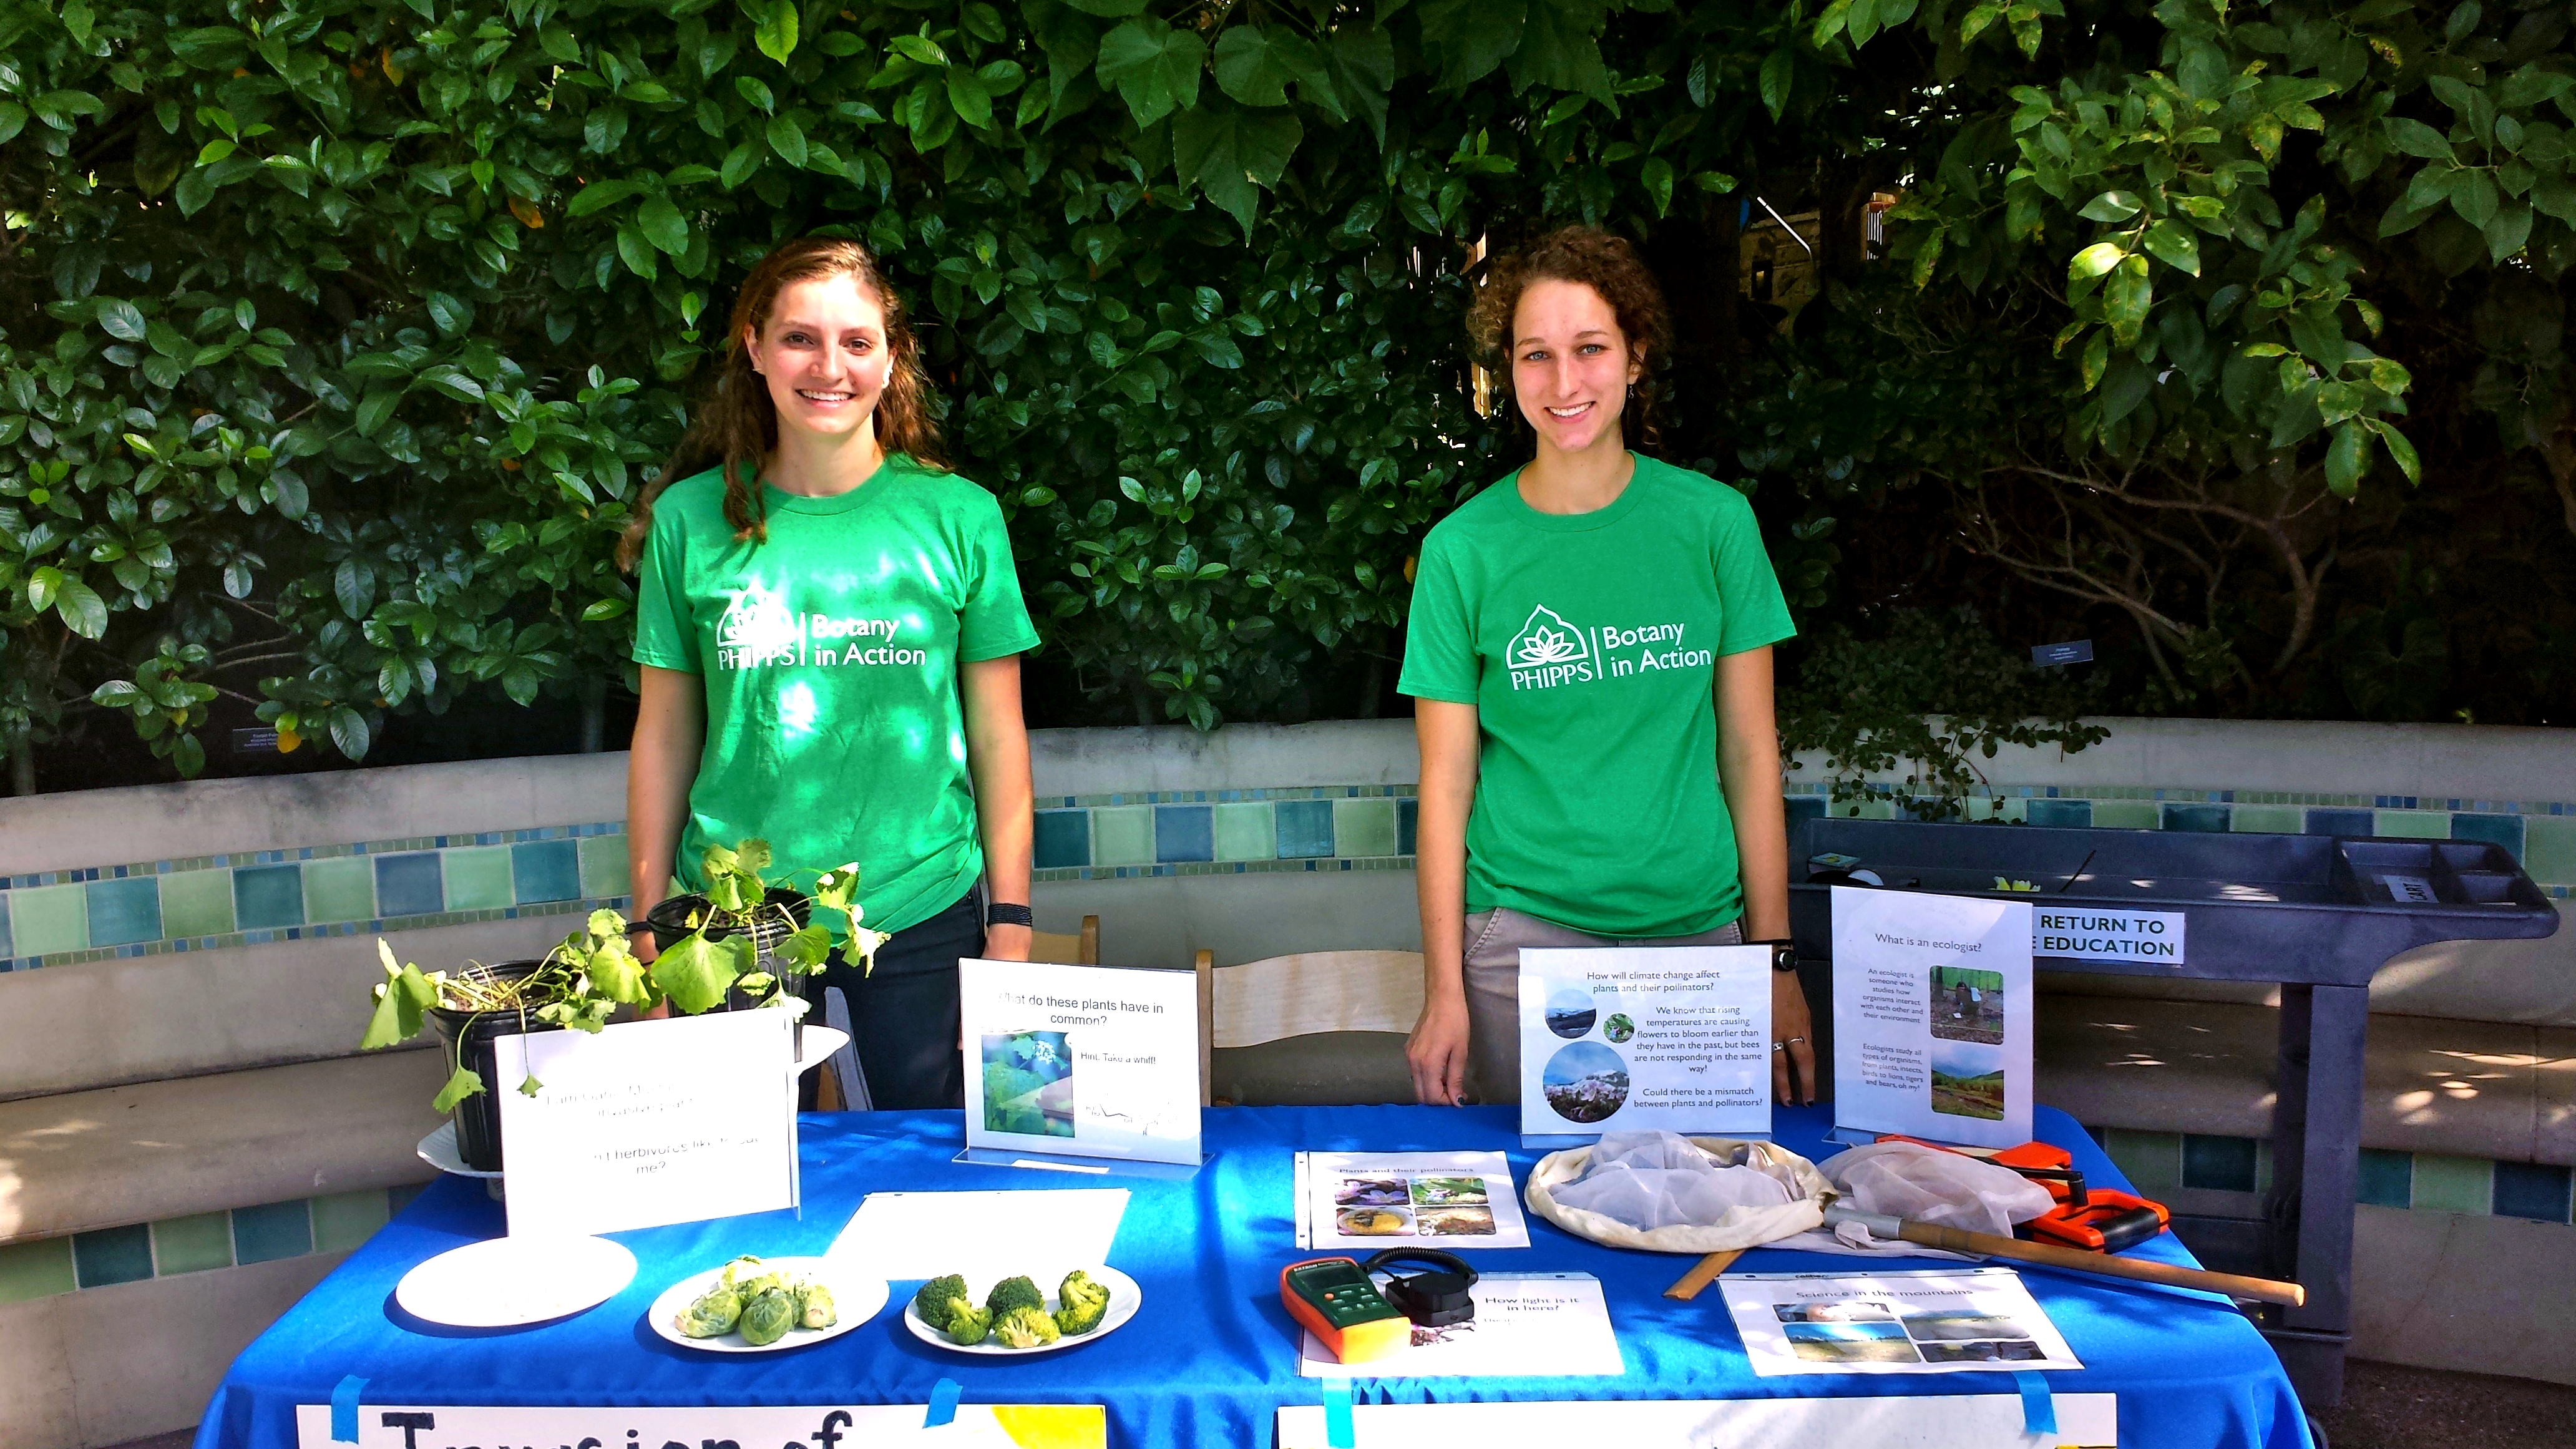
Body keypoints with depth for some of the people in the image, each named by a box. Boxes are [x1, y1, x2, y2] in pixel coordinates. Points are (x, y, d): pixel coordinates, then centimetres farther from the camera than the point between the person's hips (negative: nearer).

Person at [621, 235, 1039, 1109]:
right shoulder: (691, 519, 1)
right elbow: (664, 736, 6)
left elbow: (997, 736, 2)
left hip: (922, 914, 0)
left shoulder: (957, 516, -1)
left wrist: (1010, 927, 0)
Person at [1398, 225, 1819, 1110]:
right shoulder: (1463, 549, -4)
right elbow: (1446, 785, -2)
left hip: (1697, 930, 2)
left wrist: (1777, 961, 1)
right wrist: (1444, 992, -5)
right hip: (1523, 937, -1)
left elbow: (1751, 754, 3)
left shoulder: (1714, 522, 0)